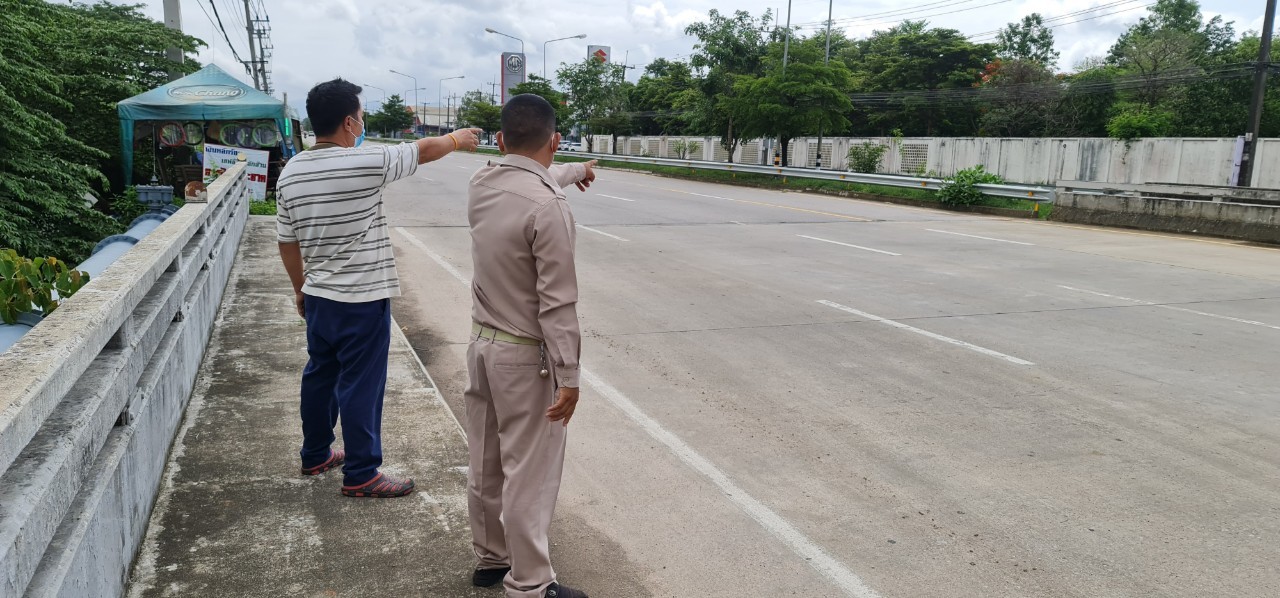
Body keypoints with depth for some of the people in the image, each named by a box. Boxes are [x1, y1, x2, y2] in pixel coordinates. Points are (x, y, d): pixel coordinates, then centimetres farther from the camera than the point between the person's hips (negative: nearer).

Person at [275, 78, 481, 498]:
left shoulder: (290, 173, 2)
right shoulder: (367, 162, -17)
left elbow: (287, 242, 9)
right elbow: (422, 151, -1)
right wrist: (456, 140, 18)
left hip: (318, 297, 7)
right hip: (363, 299, -7)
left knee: (320, 374, 20)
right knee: (361, 386, 1)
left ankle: (315, 455, 34)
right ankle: (360, 475, 10)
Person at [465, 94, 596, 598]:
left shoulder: (482, 184, 1)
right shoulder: (548, 207, -23)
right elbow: (557, 303, -23)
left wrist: (576, 171, 44)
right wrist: (568, 376, -17)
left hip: (482, 343, 8)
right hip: (525, 356, -8)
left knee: (486, 464, 18)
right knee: (528, 474, 2)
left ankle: (490, 557, 34)